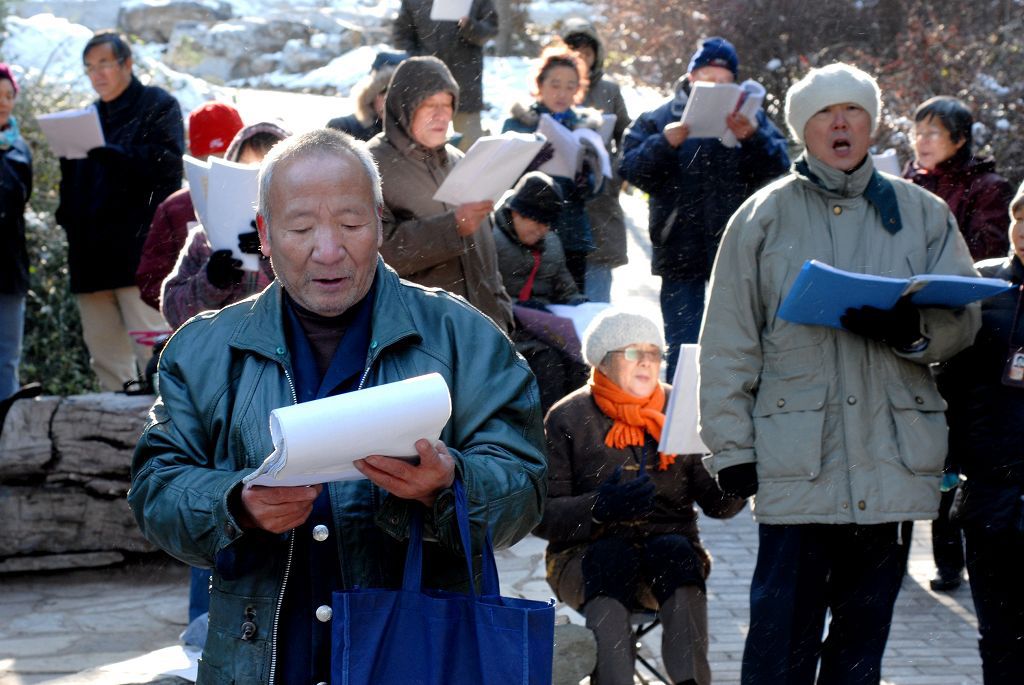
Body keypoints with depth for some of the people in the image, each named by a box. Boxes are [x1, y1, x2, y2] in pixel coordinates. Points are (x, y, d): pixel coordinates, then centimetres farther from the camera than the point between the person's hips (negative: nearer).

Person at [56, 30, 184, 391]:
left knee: (151, 346, -12)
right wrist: (67, 215, 3)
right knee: (102, 346, 5)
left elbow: (167, 162, -11)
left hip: (139, 247, -7)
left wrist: (110, 153, -22)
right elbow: (71, 182, 23)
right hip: (91, 250, 7)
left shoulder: (158, 104, 4)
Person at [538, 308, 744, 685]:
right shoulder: (568, 419, 5)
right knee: (614, 555, -34)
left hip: (671, 551, 2)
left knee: (674, 549, -31)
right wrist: (598, 508, -21)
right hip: (589, 554, -2)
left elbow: (718, 504, 6)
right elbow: (543, 515, -3)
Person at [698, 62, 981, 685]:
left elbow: (964, 319, 7)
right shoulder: (766, 215, 6)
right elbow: (728, 342, 4)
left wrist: (911, 328, -15)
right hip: (795, 457, -2)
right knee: (783, 632, -3)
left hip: (892, 459, 2)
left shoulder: (923, 213, 11)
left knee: (867, 622, 10)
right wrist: (731, 445, -3)